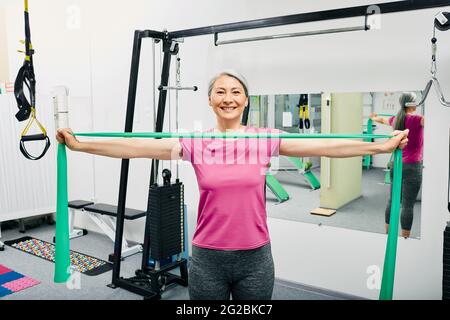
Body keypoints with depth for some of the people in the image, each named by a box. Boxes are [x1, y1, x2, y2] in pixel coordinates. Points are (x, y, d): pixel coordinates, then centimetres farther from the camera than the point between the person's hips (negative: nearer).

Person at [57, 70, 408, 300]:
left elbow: (324, 146, -8)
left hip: (255, 257, 0)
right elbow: (137, 147, -9)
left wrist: (382, 146, -12)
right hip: (208, 257, 0)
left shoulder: (266, 138, -3)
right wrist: (79, 144, -14)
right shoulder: (195, 142, -4)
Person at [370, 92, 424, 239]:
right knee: (408, 205, -2)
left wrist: (373, 118, 50)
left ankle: (388, 234, 23)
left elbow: (382, 120, 29)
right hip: (412, 166, -7)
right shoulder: (416, 119, -13)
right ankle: (404, 238, 4)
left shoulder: (396, 119, 7)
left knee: (392, 201, 14)